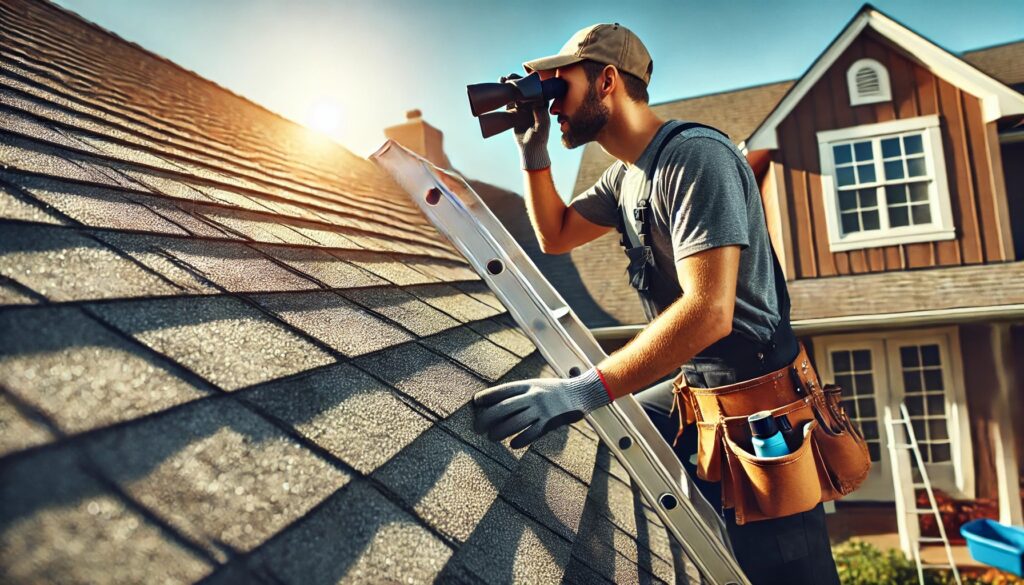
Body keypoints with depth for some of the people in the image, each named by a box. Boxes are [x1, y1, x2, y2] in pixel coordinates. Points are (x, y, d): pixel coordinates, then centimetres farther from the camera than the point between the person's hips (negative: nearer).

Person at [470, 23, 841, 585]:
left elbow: (709, 311, -30)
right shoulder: (626, 174, 9)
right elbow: (554, 235, 20)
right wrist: (532, 152, 6)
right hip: (698, 388, 9)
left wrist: (585, 391, -36)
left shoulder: (694, 156, -21)